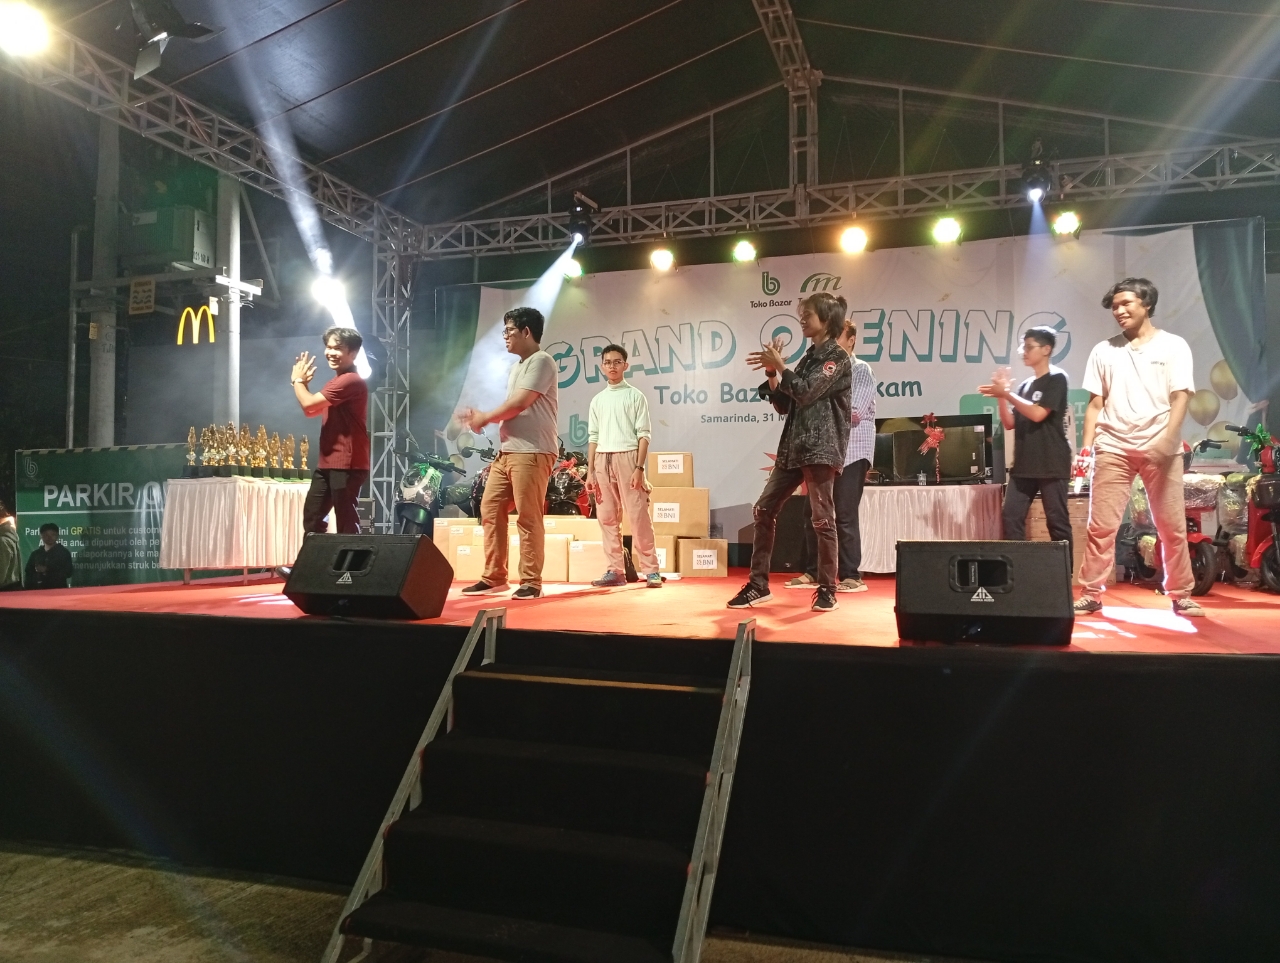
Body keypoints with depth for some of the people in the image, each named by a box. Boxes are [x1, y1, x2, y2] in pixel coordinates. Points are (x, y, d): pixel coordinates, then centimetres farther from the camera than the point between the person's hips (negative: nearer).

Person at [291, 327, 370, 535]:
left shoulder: (351, 381, -17)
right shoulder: (336, 382, 19)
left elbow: (309, 404, -18)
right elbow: (311, 411, 22)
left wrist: (298, 380, 1)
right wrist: (303, 383, 10)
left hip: (347, 464, -11)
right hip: (327, 462, 11)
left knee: (346, 523, -8)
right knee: (311, 517, 15)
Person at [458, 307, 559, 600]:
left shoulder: (541, 361, -6)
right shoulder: (517, 368, 24)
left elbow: (519, 404, -14)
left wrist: (484, 418, -2)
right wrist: (481, 418, 7)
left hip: (532, 452, -10)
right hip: (507, 452, 10)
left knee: (528, 518, -8)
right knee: (490, 510, 7)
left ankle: (531, 582, -1)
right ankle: (494, 577, 14)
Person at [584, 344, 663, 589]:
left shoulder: (635, 396, 3)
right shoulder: (597, 400, 14)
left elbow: (643, 434, -3)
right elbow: (593, 438, 14)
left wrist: (639, 468, -12)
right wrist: (590, 472, 7)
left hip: (627, 457, -4)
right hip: (602, 460, 5)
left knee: (638, 515, -7)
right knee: (607, 517, 3)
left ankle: (650, 570, -2)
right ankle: (616, 570, 9)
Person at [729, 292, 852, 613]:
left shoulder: (837, 357, -4)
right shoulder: (809, 357, 19)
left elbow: (807, 392, -16)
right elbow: (783, 406, 15)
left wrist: (781, 367, -6)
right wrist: (771, 373, 2)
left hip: (822, 448, -8)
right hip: (793, 447, 8)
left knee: (822, 518, -6)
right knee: (763, 510, 4)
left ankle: (827, 590, 6)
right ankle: (758, 584, 10)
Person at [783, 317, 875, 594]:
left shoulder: (861, 370, -3)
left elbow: (853, 414, -13)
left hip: (851, 452, -6)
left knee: (845, 514, -7)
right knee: (813, 511, 5)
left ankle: (852, 576, 1)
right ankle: (812, 571, 15)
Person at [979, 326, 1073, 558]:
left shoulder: (1056, 378, -3)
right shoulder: (1025, 386, 16)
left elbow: (1038, 414, -14)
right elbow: (1010, 424, 12)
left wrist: (1006, 393, -11)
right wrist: (1001, 396, -2)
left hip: (1051, 464, -7)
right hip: (1023, 464, 7)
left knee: (1057, 521, -2)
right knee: (1011, 518, 0)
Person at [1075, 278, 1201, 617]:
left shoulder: (1173, 346, 5)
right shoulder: (1104, 351, 11)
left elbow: (1181, 397, -3)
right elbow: (1096, 403, 11)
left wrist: (1166, 440, -17)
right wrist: (1086, 446, 1)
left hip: (1160, 448, -1)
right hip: (1113, 447, 2)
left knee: (1172, 526, 4)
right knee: (1101, 525, -2)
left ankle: (1181, 595, 16)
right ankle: (1091, 595, 4)